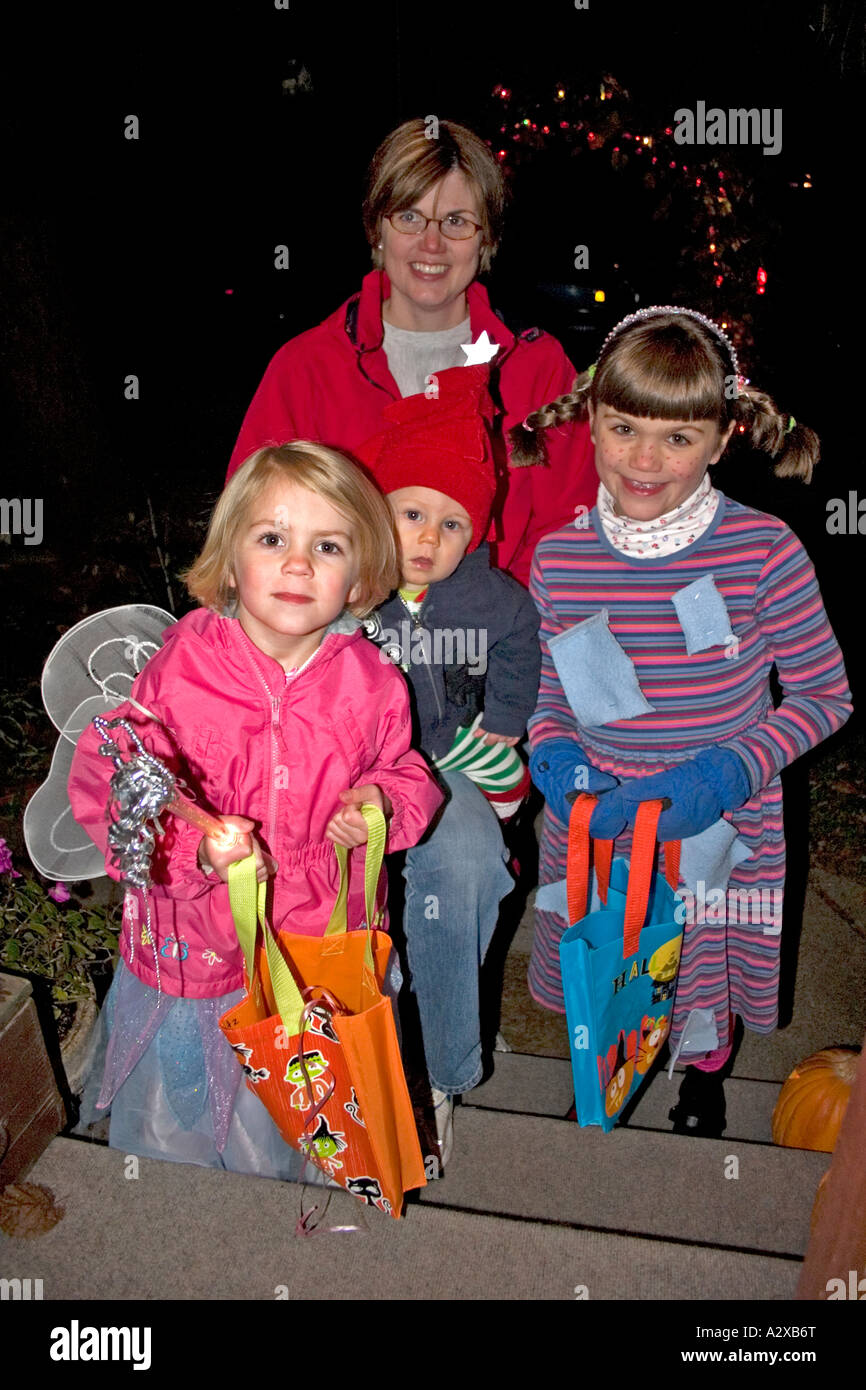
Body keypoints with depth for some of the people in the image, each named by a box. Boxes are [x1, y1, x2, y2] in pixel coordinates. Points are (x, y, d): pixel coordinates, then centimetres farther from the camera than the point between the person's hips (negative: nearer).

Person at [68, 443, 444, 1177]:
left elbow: (407, 775, 7)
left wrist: (382, 806, -16)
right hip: (194, 952, -1)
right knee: (173, 1132, 23)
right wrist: (196, 847, -31)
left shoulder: (372, 684, -9)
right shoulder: (178, 673, -16)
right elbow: (109, 788, -15)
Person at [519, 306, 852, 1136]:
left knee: (703, 1002, 22)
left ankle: (703, 1077, 57)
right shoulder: (559, 560, -10)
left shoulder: (764, 552, -18)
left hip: (721, 835, -1)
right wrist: (554, 756, -16)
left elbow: (826, 696, -8)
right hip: (593, 827, 2)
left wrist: (727, 773, -21)